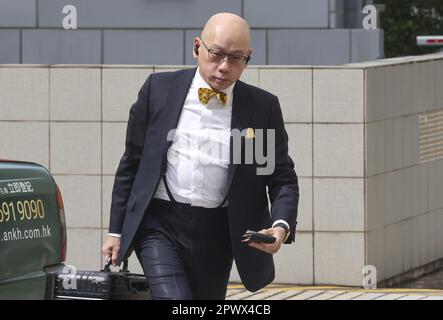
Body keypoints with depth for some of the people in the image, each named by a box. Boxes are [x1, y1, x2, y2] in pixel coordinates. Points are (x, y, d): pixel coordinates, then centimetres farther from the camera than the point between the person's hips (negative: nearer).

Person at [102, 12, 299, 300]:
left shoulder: (263, 108, 3)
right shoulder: (159, 89, 2)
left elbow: (283, 179, 6)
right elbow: (131, 164, 9)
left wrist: (282, 226, -15)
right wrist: (117, 230, 9)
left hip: (217, 234, 2)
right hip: (159, 225, -2)